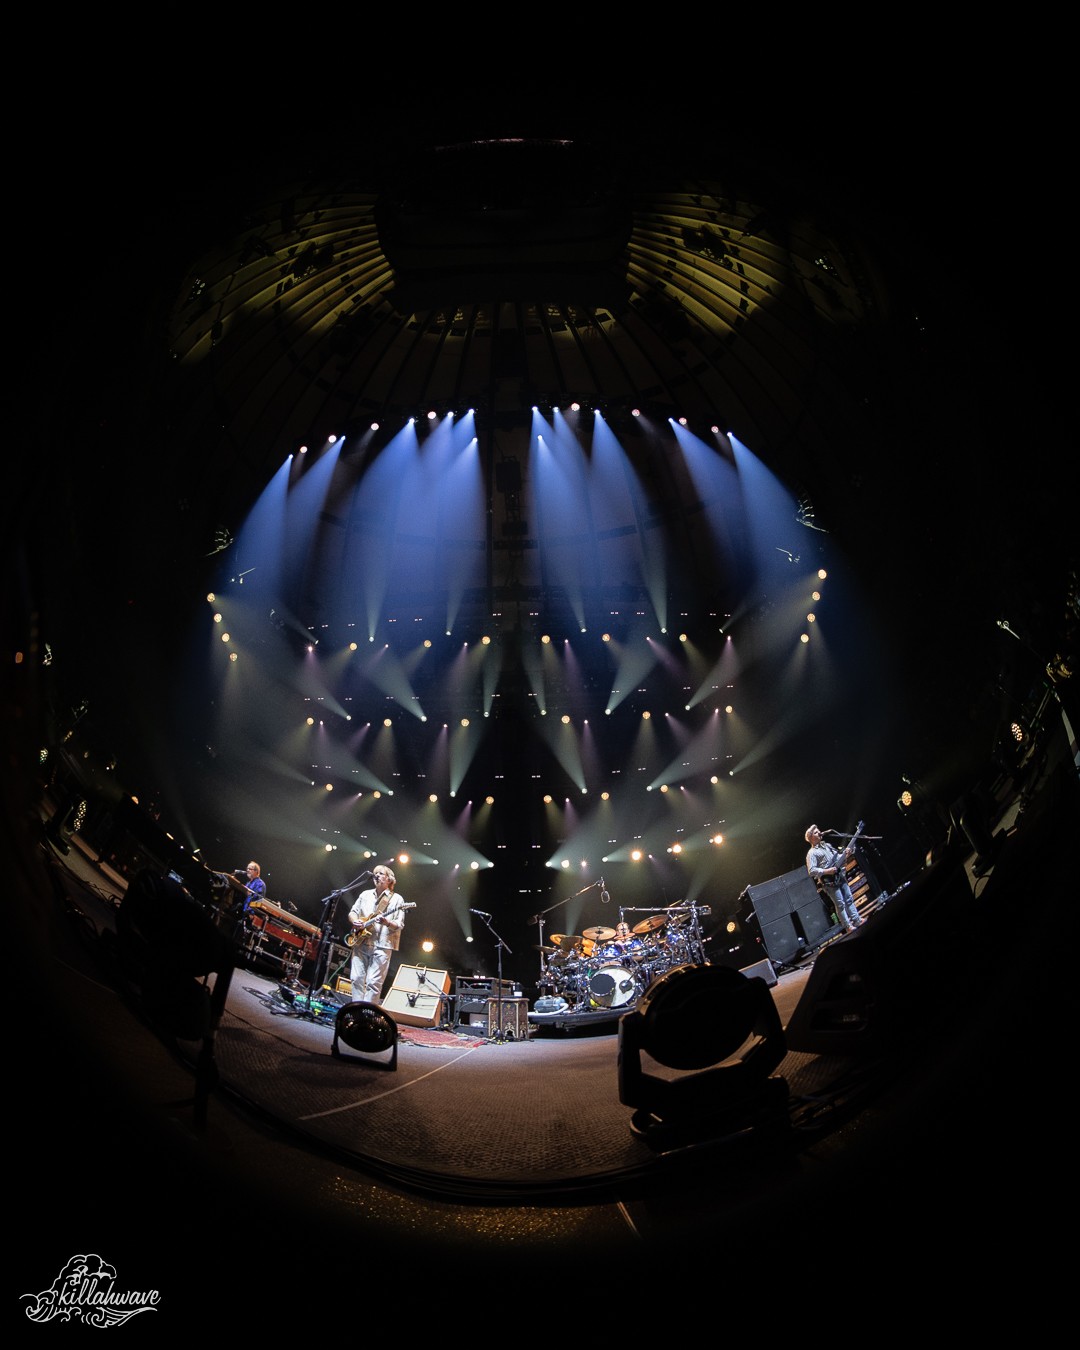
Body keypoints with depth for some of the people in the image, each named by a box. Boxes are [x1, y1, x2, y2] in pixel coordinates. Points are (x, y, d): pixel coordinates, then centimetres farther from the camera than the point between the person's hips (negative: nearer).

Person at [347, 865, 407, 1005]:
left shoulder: (396, 899, 0)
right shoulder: (365, 894, 15)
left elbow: (399, 925, -5)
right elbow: (352, 912, 19)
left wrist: (387, 922, -25)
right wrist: (354, 921, -4)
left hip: (381, 946, -4)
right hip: (360, 942, 5)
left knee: (373, 982, -7)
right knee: (357, 978, 4)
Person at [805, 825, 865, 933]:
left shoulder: (827, 845, 16)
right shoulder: (811, 853, -8)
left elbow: (838, 857, 21)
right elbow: (811, 870, -16)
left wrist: (845, 855, -1)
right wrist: (826, 871, -22)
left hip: (840, 876, 7)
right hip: (829, 882, -7)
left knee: (849, 898, 9)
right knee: (840, 904, -3)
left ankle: (857, 920, 17)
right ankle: (848, 926, 4)